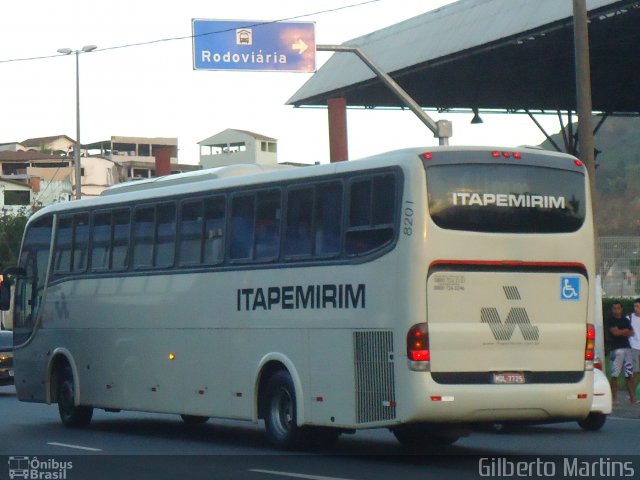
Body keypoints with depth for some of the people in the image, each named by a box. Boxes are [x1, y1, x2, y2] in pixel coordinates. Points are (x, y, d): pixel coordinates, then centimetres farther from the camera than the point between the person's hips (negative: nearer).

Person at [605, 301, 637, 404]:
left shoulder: (625, 320, 19)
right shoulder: (610, 321, 2)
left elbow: (631, 333, 11)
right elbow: (615, 332, -10)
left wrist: (621, 332, -4)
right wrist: (625, 330, 4)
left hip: (627, 348, 5)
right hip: (616, 349, -5)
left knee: (629, 374, 4)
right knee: (614, 375, -9)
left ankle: (632, 397, 6)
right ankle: (614, 397, -6)